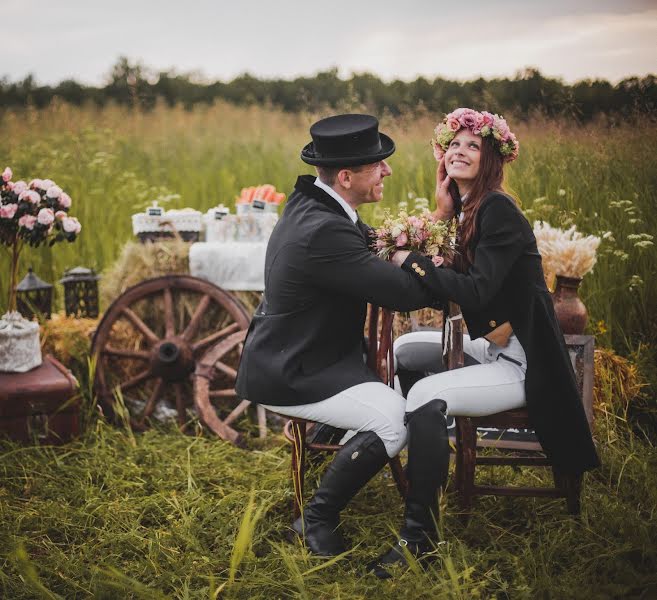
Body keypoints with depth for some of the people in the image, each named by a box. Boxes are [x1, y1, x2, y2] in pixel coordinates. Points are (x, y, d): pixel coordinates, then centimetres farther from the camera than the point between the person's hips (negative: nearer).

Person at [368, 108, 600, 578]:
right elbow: (452, 280, 3)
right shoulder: (466, 211, 10)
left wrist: (410, 262, -19)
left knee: (427, 395, -27)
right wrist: (443, 210, -4)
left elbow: (476, 292, -28)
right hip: (491, 345, 10)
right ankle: (420, 452, 39)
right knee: (404, 349, 20)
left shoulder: (498, 210, -19)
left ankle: (421, 530, -16)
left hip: (523, 363, -10)